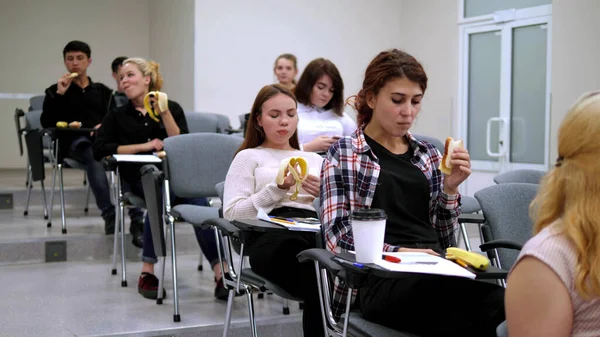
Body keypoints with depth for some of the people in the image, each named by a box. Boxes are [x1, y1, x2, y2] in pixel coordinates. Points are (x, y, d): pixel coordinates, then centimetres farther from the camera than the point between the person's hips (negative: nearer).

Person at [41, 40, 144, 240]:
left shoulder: (102, 91, 26)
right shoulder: (56, 90, 21)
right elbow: (46, 123, 6)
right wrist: (59, 94, -2)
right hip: (74, 142, -1)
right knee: (93, 154, -40)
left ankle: (137, 220, -42)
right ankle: (109, 215, -46)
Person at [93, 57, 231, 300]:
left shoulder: (172, 107, 15)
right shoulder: (117, 116, 17)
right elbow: (99, 149, 1)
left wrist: (164, 113, -7)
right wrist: (143, 146, -6)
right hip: (139, 177, 0)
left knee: (199, 202, -32)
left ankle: (221, 274, -41)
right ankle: (148, 271, -33)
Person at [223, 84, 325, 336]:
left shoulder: (315, 159, 31)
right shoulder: (249, 157, 18)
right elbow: (232, 214, 3)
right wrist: (278, 188, -8)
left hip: (318, 230, 4)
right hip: (274, 238, -4)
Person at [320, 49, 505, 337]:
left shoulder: (428, 155, 19)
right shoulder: (343, 154, 6)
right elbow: (337, 235, -4)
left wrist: (450, 189, 2)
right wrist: (397, 252, -17)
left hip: (433, 270, 5)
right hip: (381, 278, -5)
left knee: (497, 300, -32)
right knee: (492, 301, -34)